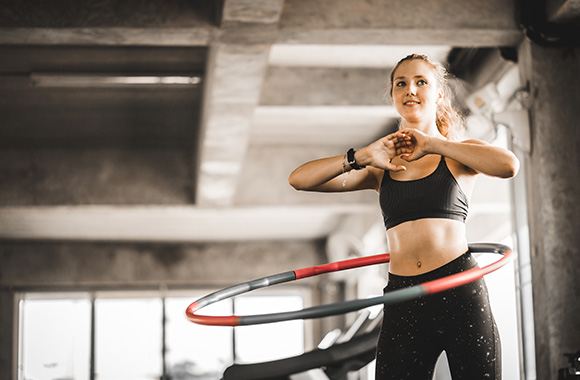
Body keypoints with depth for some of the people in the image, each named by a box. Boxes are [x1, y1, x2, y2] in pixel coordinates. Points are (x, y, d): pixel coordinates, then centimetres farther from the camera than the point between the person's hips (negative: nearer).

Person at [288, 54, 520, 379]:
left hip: (460, 293, -2)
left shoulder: (459, 154, 7)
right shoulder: (381, 168, 13)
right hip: (402, 304, 2)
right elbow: (299, 179, 5)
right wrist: (363, 157, -6)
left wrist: (433, 144, -11)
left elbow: (509, 165, -16)